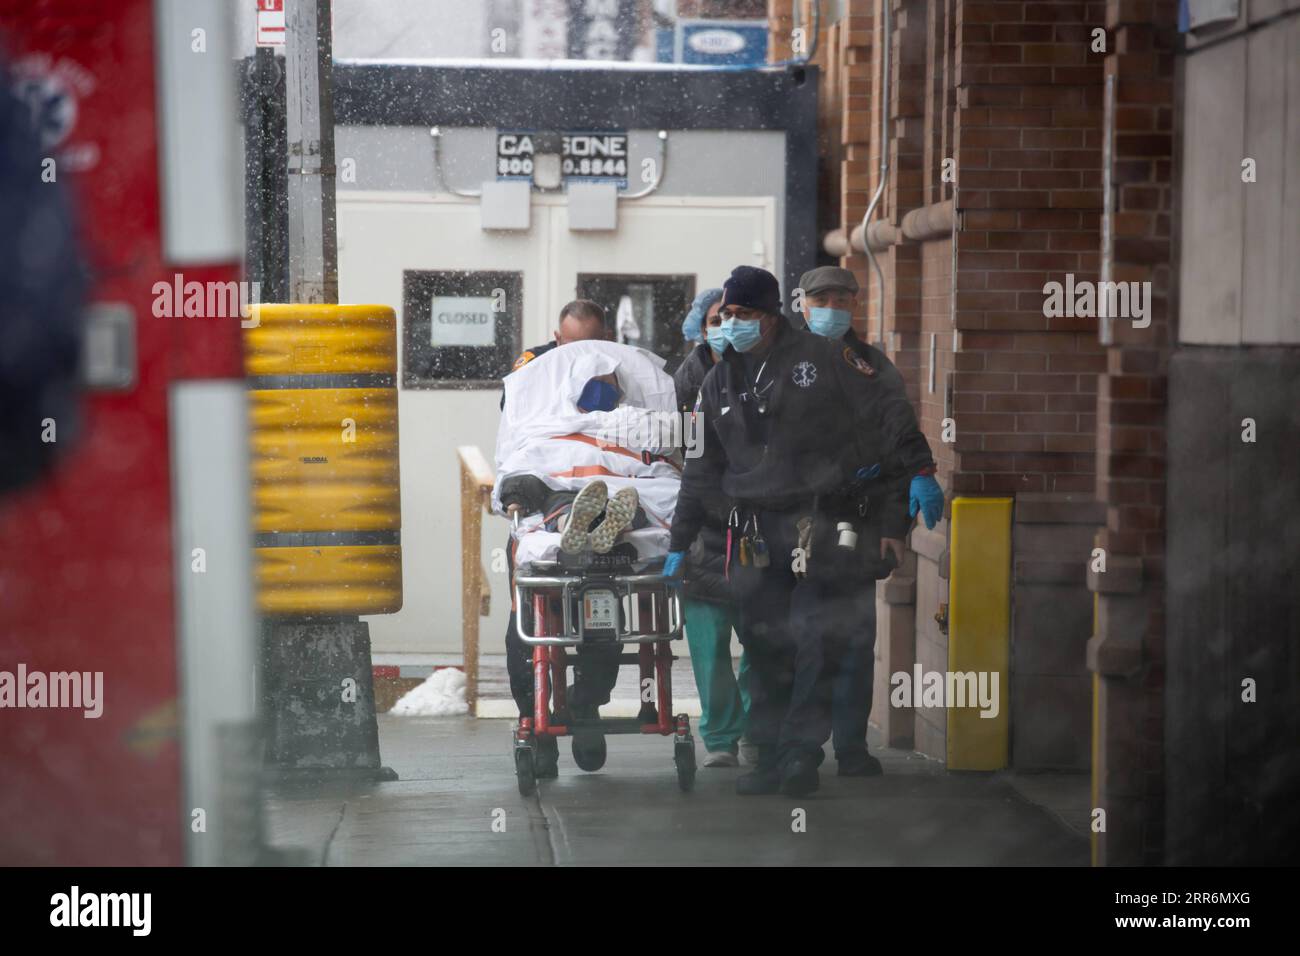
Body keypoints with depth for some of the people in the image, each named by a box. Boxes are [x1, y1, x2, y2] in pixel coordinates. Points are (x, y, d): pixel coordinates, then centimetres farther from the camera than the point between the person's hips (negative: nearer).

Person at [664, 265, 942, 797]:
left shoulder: (819, 359, -1)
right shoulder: (719, 384, 15)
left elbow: (887, 412, -1)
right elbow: (700, 470, 21)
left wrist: (919, 471, -10)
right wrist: (679, 544, 20)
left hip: (821, 524, -5)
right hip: (755, 530, 5)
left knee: (815, 642, -10)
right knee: (764, 648, 5)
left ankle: (801, 752, -5)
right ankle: (770, 756, 13)